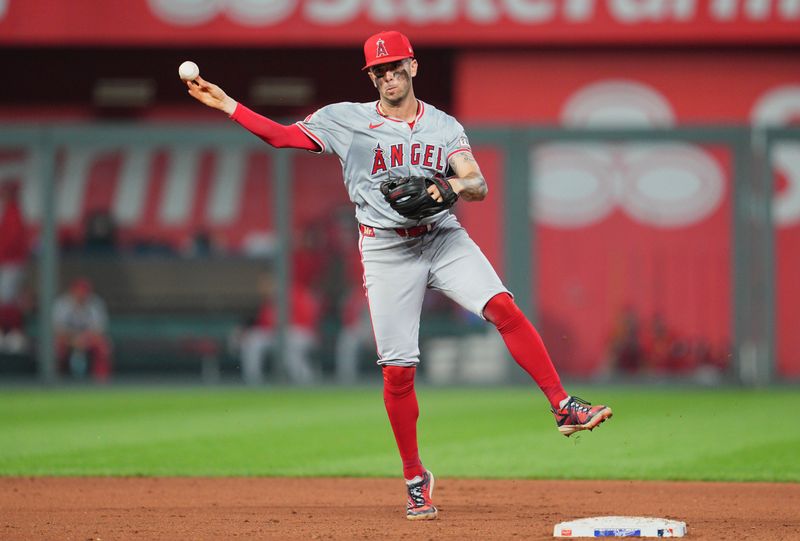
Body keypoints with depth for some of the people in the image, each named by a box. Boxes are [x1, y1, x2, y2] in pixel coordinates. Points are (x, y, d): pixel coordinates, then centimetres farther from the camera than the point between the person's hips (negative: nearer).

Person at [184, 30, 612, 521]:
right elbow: (281, 135, 1)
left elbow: (480, 186, -4)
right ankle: (415, 477, 12)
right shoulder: (347, 120, 4)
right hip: (387, 251, 0)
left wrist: (455, 185, -26)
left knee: (503, 308, -23)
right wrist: (226, 104, -9)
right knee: (397, 370, -2)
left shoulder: (444, 127, 6)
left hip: (444, 237, 1)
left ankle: (563, 407, -21)